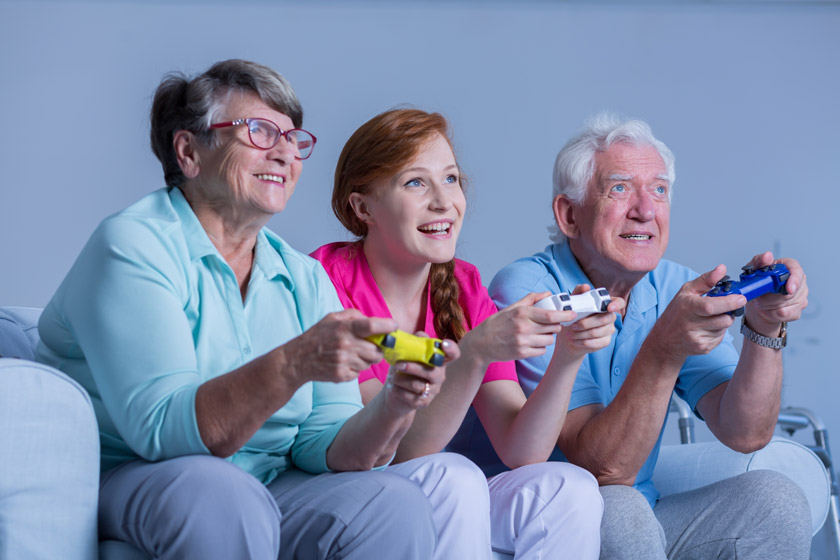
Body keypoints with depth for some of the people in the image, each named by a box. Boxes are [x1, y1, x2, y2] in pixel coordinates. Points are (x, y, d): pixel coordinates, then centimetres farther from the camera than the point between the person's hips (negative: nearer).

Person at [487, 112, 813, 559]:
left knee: (774, 498, -15)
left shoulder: (677, 289, 1)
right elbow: (604, 468, -25)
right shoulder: (526, 292, -17)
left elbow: (744, 434, -9)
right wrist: (665, 349, -38)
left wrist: (764, 328, -25)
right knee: (616, 511, -34)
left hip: (632, 522, 6)